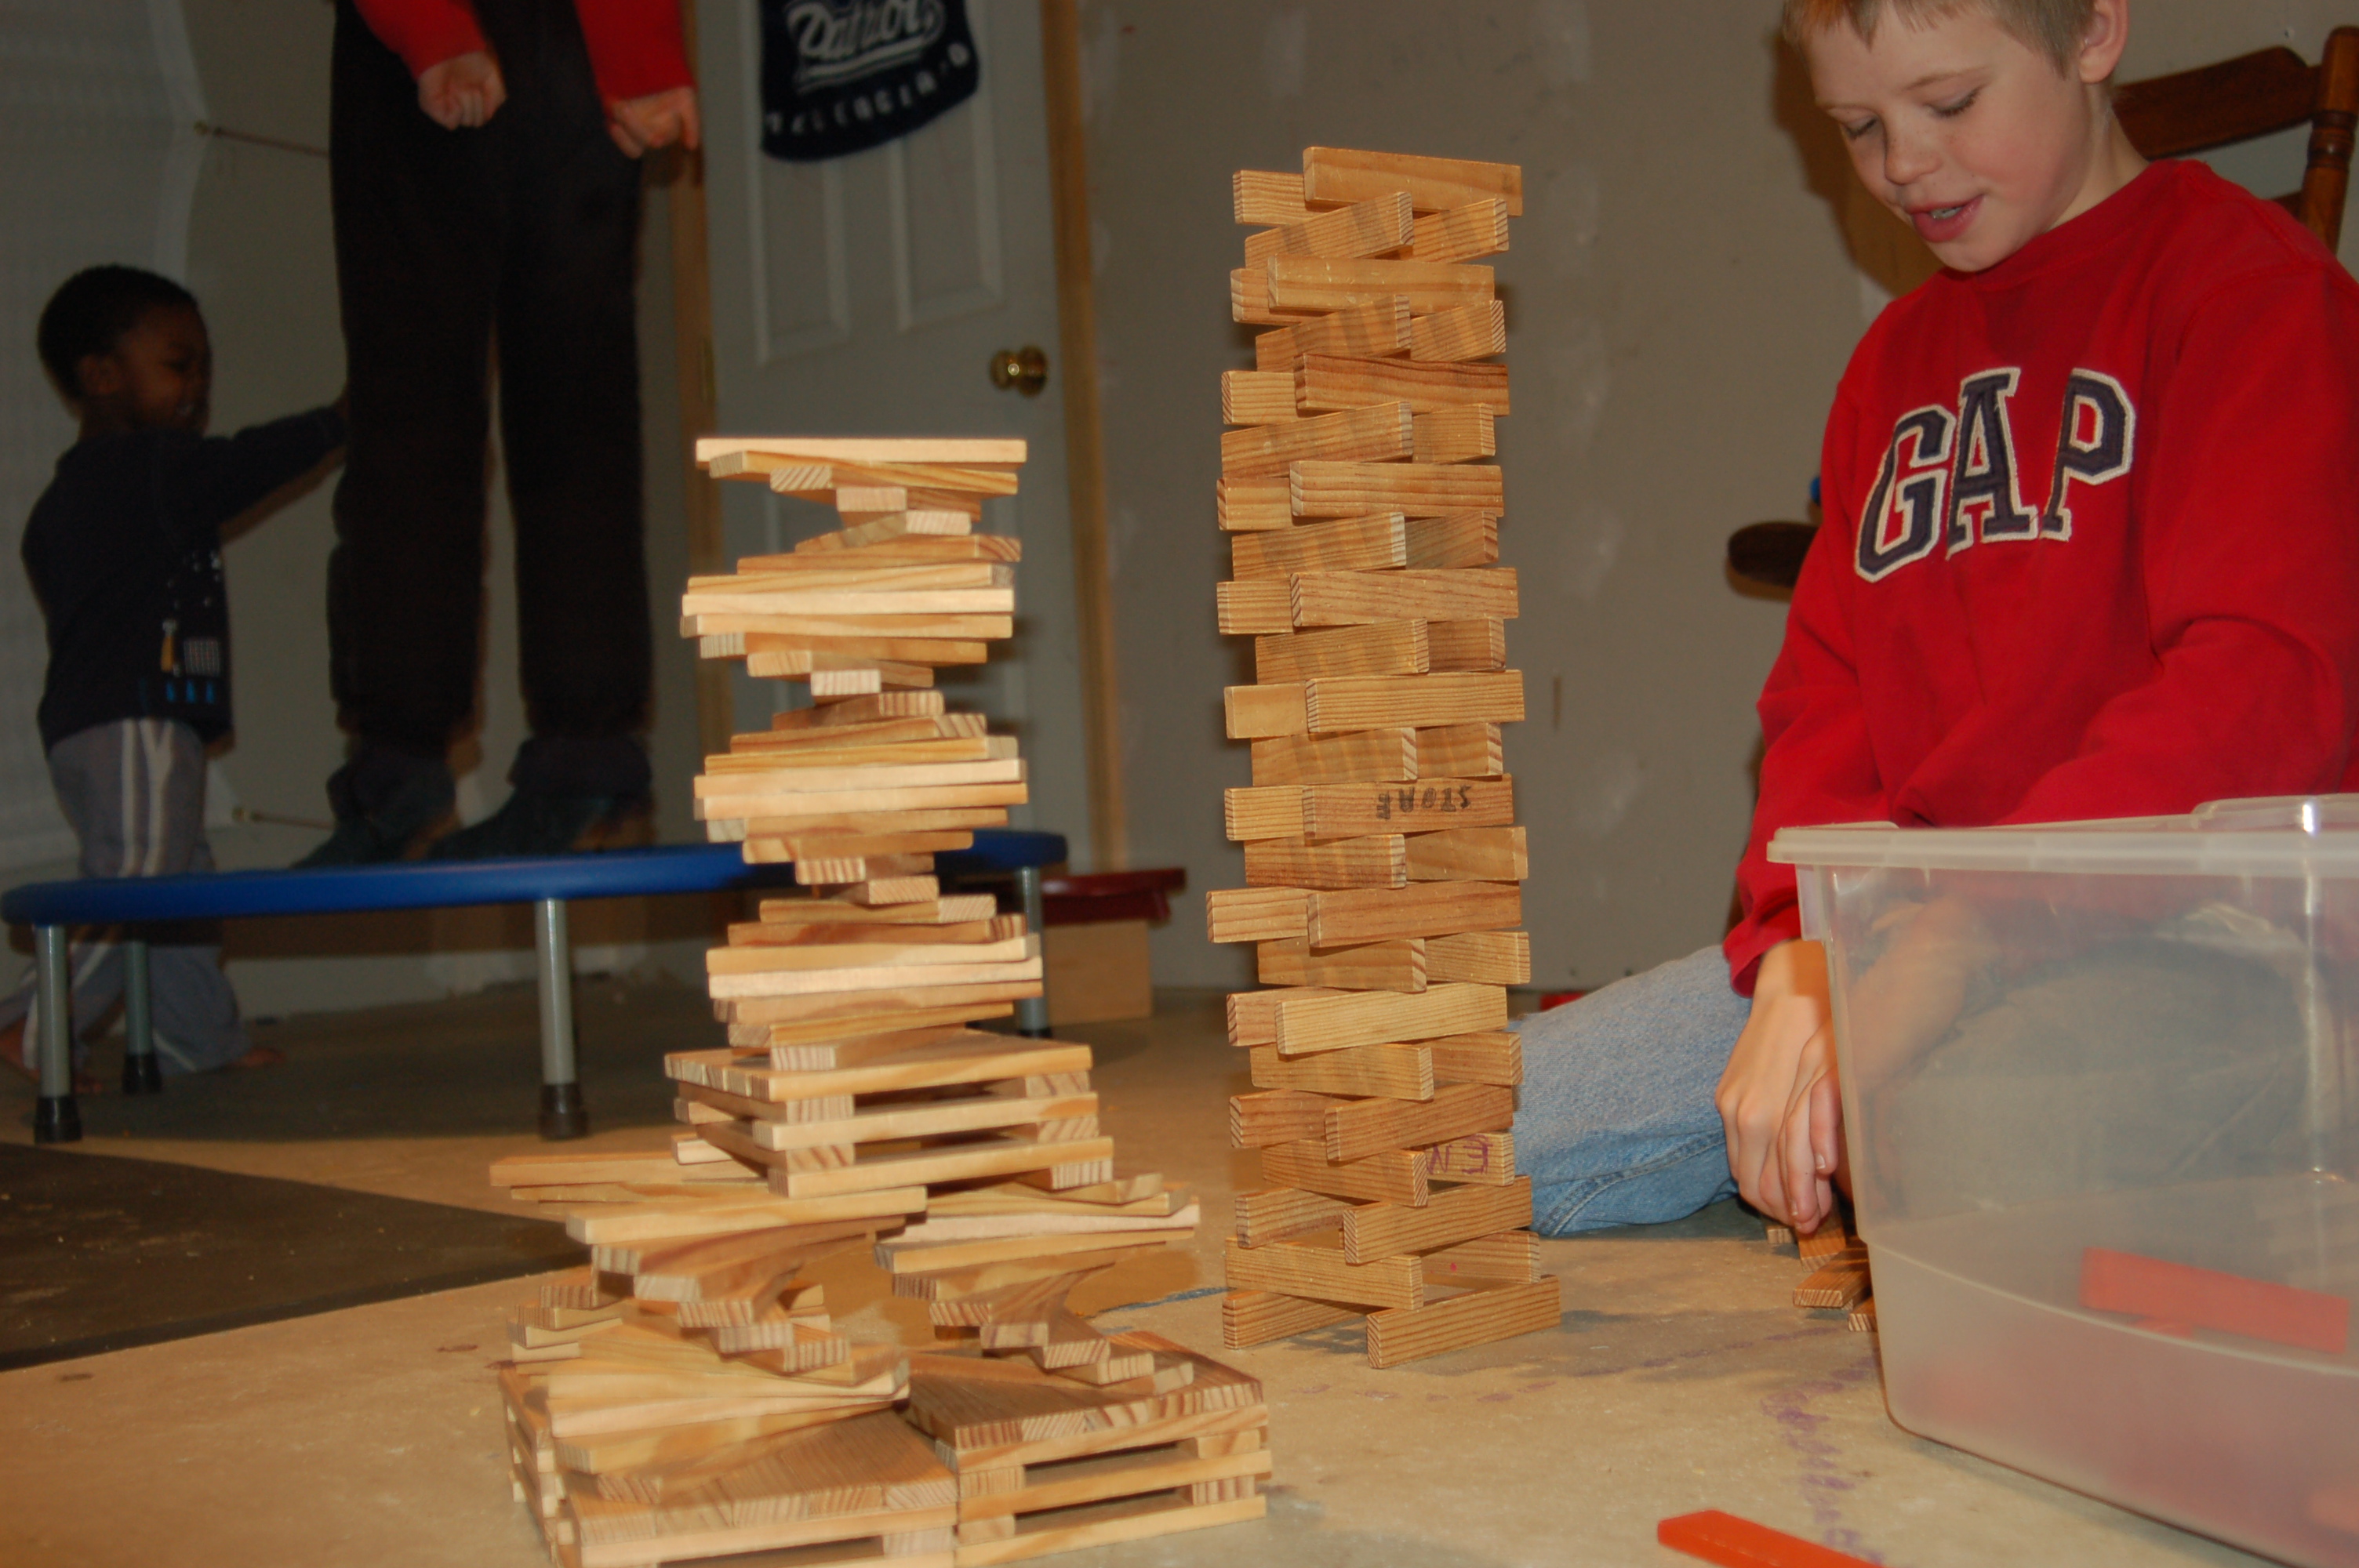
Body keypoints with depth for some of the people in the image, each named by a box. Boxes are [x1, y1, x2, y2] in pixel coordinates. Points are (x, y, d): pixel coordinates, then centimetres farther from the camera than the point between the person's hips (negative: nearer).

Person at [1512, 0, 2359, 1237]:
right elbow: (1826, 701, 14)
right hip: (1892, 943, 7)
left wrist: (1939, 957, -26)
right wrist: (1801, 971, -7)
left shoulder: (2257, 284, -2)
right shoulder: (1896, 361, 22)